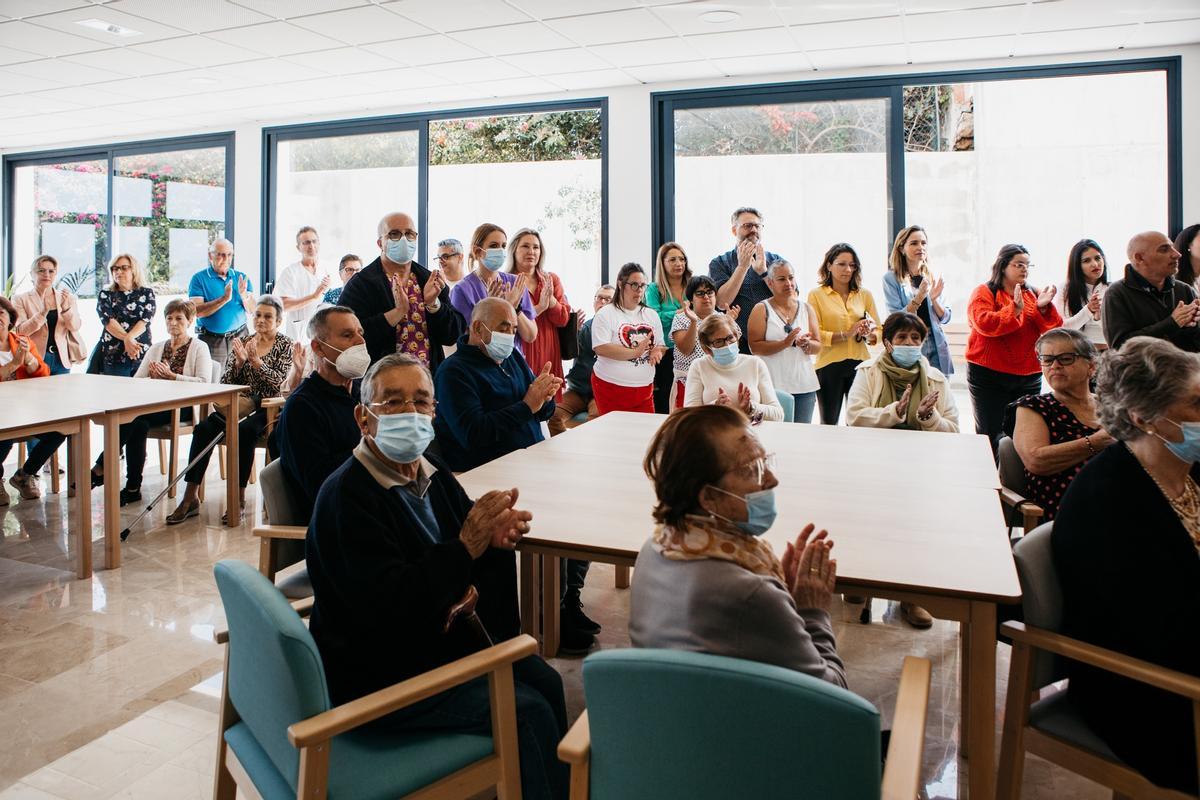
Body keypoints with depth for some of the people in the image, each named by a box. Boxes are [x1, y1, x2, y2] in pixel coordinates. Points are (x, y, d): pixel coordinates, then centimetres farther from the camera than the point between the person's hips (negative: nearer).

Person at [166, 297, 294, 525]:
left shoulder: (284, 345, 5)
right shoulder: (242, 343, 15)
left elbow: (279, 381, -9)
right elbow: (225, 382, 8)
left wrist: (256, 361, -20)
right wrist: (239, 362, -9)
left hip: (267, 408, -4)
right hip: (239, 405, 4)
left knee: (244, 431, -35)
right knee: (203, 428, -23)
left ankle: (239, 497, -25)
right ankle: (190, 497, -21)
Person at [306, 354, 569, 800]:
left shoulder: (430, 471, 3)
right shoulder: (346, 497, -22)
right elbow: (387, 608, -29)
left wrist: (495, 536, -15)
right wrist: (466, 546, -31)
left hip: (443, 637, 8)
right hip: (380, 676, -8)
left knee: (544, 681, 3)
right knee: (528, 713, -14)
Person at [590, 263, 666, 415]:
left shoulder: (651, 315, 13)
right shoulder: (605, 314, -5)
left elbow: (661, 346, 17)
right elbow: (600, 348, -17)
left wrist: (657, 352, -8)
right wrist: (635, 352, -20)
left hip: (644, 388, 5)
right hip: (611, 387, -5)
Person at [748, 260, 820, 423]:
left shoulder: (807, 308, 13)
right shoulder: (761, 310, 0)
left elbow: (817, 347, 12)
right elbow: (754, 347, -9)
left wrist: (806, 344, -10)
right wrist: (785, 343, -19)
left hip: (804, 386, 4)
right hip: (773, 385, -4)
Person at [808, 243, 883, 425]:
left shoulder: (865, 295, 12)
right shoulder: (816, 295, 1)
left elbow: (878, 331, 11)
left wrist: (868, 335, -11)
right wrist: (846, 334, -17)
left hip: (860, 364, 3)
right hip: (829, 365, -3)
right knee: (829, 423, 4)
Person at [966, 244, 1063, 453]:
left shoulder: (1035, 295, 14)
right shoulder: (984, 293, -1)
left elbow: (1055, 331, 5)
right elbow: (984, 324, -19)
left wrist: (1044, 308, -11)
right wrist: (1015, 308, -22)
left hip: (1029, 377, 5)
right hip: (989, 375, -5)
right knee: (991, 435, -1)